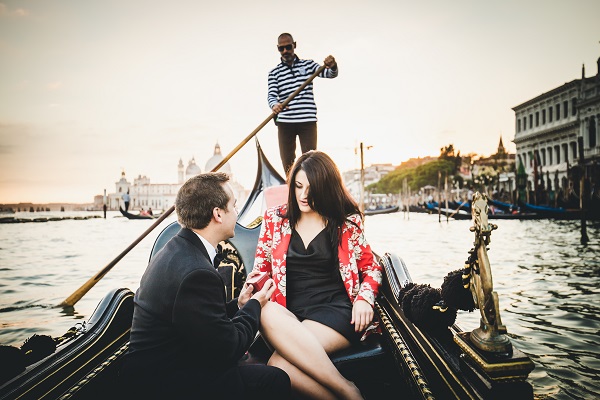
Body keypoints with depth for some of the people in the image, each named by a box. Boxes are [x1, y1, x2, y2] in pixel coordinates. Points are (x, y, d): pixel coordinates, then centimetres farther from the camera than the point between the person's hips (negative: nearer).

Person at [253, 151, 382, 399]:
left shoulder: (347, 222, 8)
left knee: (280, 365, -31)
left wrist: (364, 297, -4)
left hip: (336, 309, -3)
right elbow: (261, 269, 16)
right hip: (289, 312, 3)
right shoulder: (275, 219, 12)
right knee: (267, 313, -36)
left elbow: (371, 268, 17)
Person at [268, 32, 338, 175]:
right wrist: (274, 105, -25)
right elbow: (271, 95, -1)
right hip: (285, 121, 1)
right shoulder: (274, 73, 10)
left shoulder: (307, 64, 11)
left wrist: (333, 67, -26)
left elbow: (330, 74, -1)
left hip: (308, 120, -1)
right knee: (287, 161, 7)